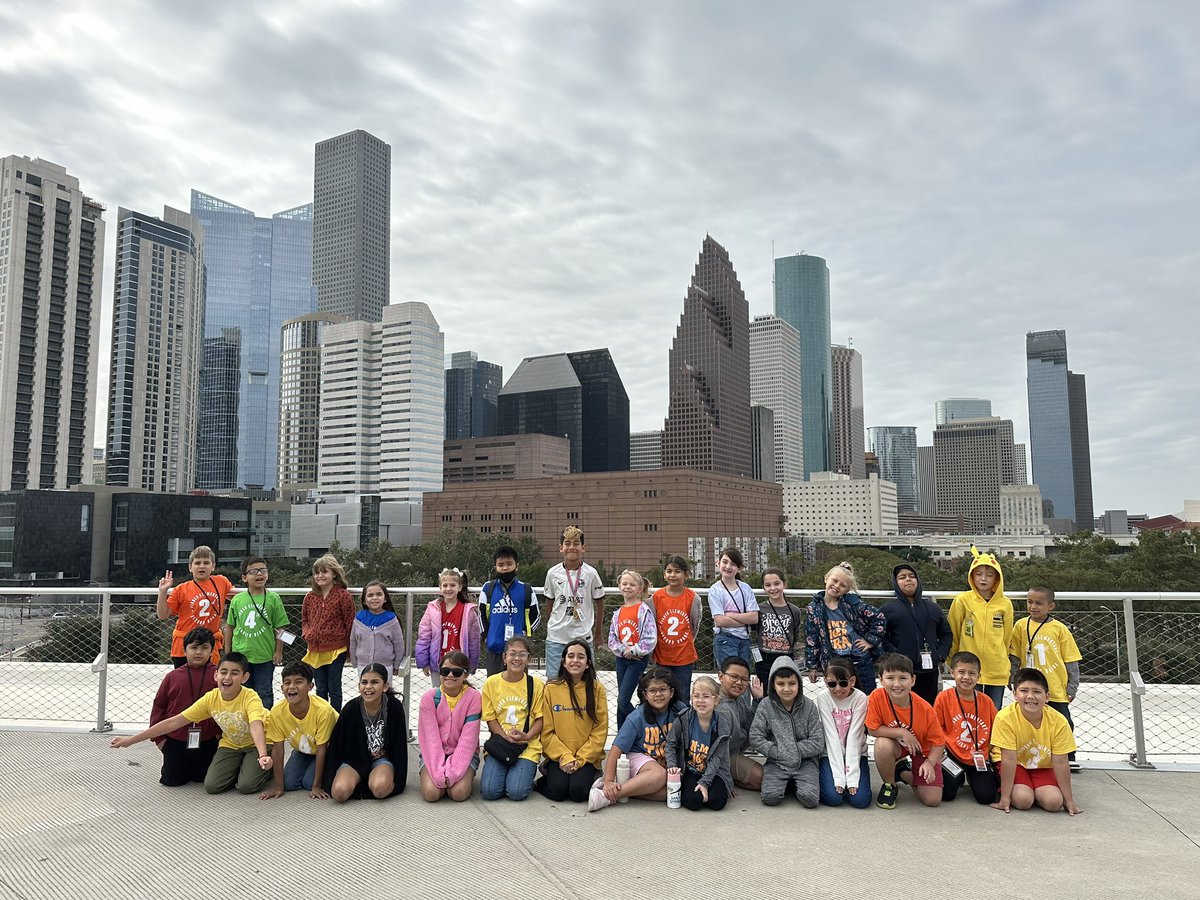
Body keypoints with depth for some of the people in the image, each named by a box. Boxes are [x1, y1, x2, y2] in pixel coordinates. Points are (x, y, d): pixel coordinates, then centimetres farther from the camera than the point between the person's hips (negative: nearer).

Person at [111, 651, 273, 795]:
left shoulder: (250, 698, -30)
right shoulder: (211, 698, -15)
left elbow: (256, 727, -48)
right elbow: (174, 722, -12)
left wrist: (263, 756, -68)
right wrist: (130, 740, -14)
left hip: (256, 744, -4)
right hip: (230, 745, 5)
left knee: (247, 786, -24)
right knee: (211, 785, -15)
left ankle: (266, 769, 8)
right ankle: (240, 768, 13)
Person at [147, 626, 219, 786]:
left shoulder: (217, 675, -7)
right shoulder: (173, 676, -2)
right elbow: (158, 706, 4)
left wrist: (221, 732, -5)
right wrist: (159, 737, 2)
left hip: (207, 741, -1)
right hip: (175, 740, 1)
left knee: (205, 778, 10)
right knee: (172, 780, 9)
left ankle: (197, 770, 42)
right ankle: (183, 768, 40)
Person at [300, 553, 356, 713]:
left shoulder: (343, 595, -10)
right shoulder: (310, 597, 6)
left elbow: (350, 623, -7)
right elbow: (305, 620, 19)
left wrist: (350, 649, -7)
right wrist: (306, 633, -2)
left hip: (336, 650, -5)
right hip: (315, 650, 5)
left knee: (334, 689, 4)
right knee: (320, 689, 15)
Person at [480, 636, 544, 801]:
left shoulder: (536, 685, -1)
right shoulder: (491, 683, 1)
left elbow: (540, 719, 1)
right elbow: (490, 718, 3)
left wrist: (526, 736, -17)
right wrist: (507, 737, -13)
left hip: (528, 746, -1)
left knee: (517, 792, -20)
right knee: (489, 791, -17)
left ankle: (527, 771, 13)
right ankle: (504, 772, 14)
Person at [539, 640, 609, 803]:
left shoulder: (597, 689, -1)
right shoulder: (551, 688, -1)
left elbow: (600, 731, -2)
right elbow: (546, 731, -1)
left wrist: (581, 759, -11)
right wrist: (564, 757, -12)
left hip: (587, 757, 0)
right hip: (557, 757, 0)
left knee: (578, 792, -23)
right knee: (558, 791, -23)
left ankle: (588, 777, 9)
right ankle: (542, 782, 9)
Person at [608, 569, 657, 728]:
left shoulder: (644, 610, -9)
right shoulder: (618, 612, 8)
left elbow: (650, 639, -16)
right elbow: (612, 639, 6)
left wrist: (633, 650, -13)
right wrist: (623, 650, -10)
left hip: (638, 659, -6)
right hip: (621, 658, 6)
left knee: (623, 700, -12)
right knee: (621, 700, 11)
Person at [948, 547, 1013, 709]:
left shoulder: (1005, 604, 1)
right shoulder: (962, 600, -5)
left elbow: (1007, 637, 12)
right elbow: (952, 634, 2)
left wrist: (1001, 659, 16)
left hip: (998, 671, 2)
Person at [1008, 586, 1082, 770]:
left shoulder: (1059, 629, -4)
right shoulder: (1021, 626, -1)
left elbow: (1071, 661, 2)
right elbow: (1014, 658, 5)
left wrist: (1072, 687, 0)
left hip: (1056, 690, 0)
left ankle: (1069, 758, 28)